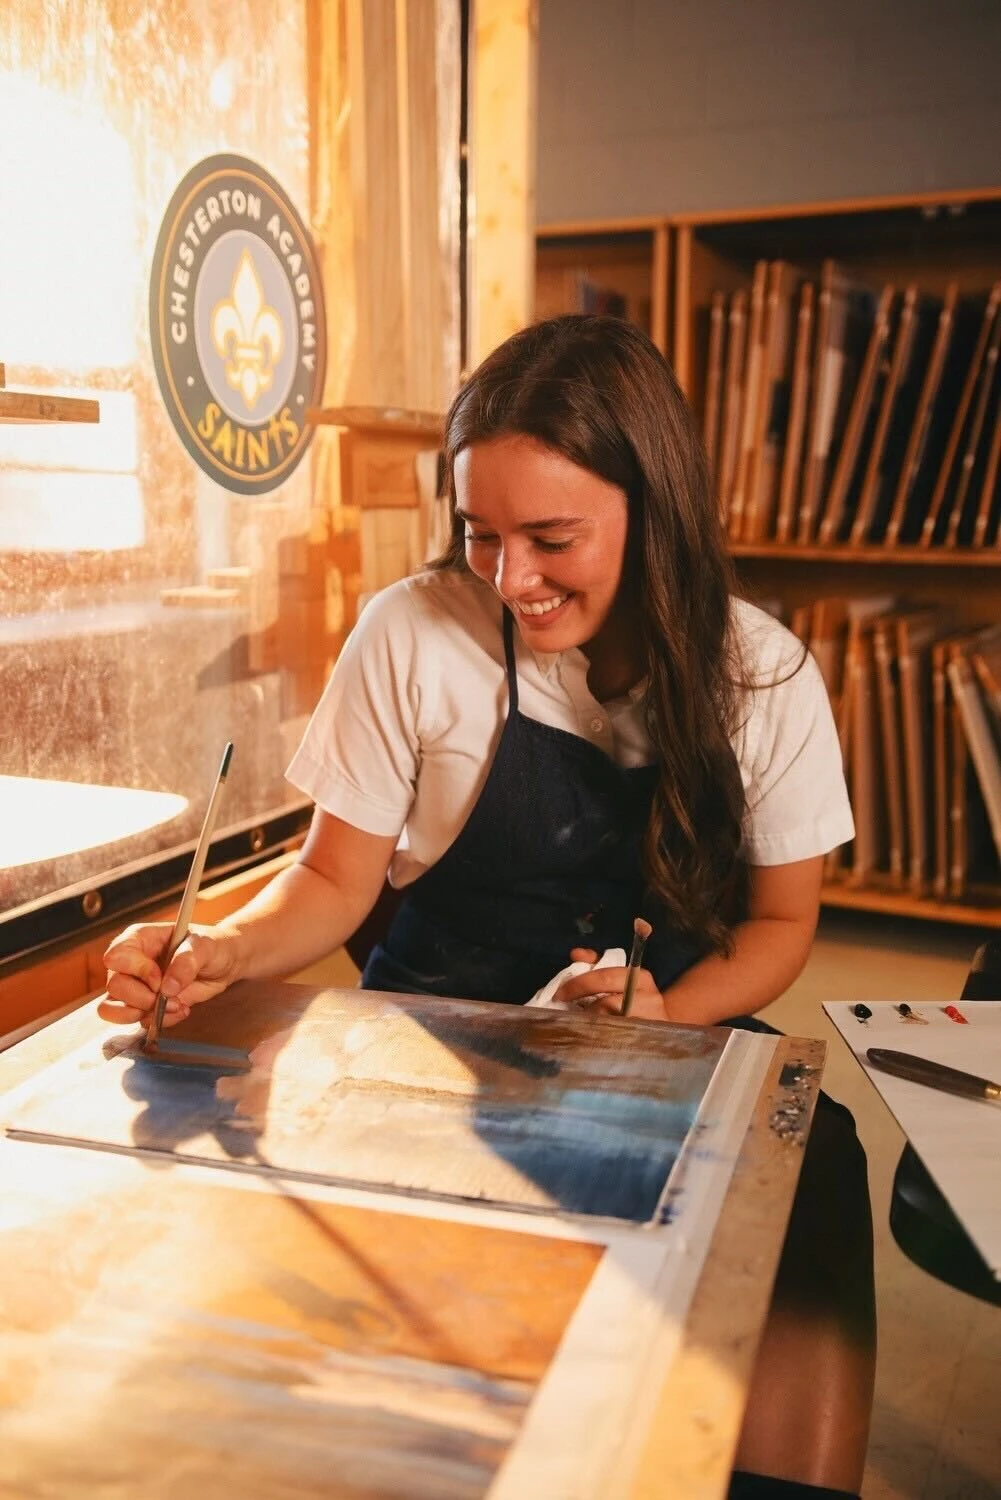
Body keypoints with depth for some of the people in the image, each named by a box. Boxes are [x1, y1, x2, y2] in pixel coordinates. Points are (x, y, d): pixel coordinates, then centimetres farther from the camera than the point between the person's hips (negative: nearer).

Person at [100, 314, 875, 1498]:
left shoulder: (762, 674, -5)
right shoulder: (414, 635, -10)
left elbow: (779, 919, 4)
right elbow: (336, 879, -2)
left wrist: (671, 1011, -15)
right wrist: (220, 954, -22)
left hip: (666, 1030, 2)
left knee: (814, 1158, -28)